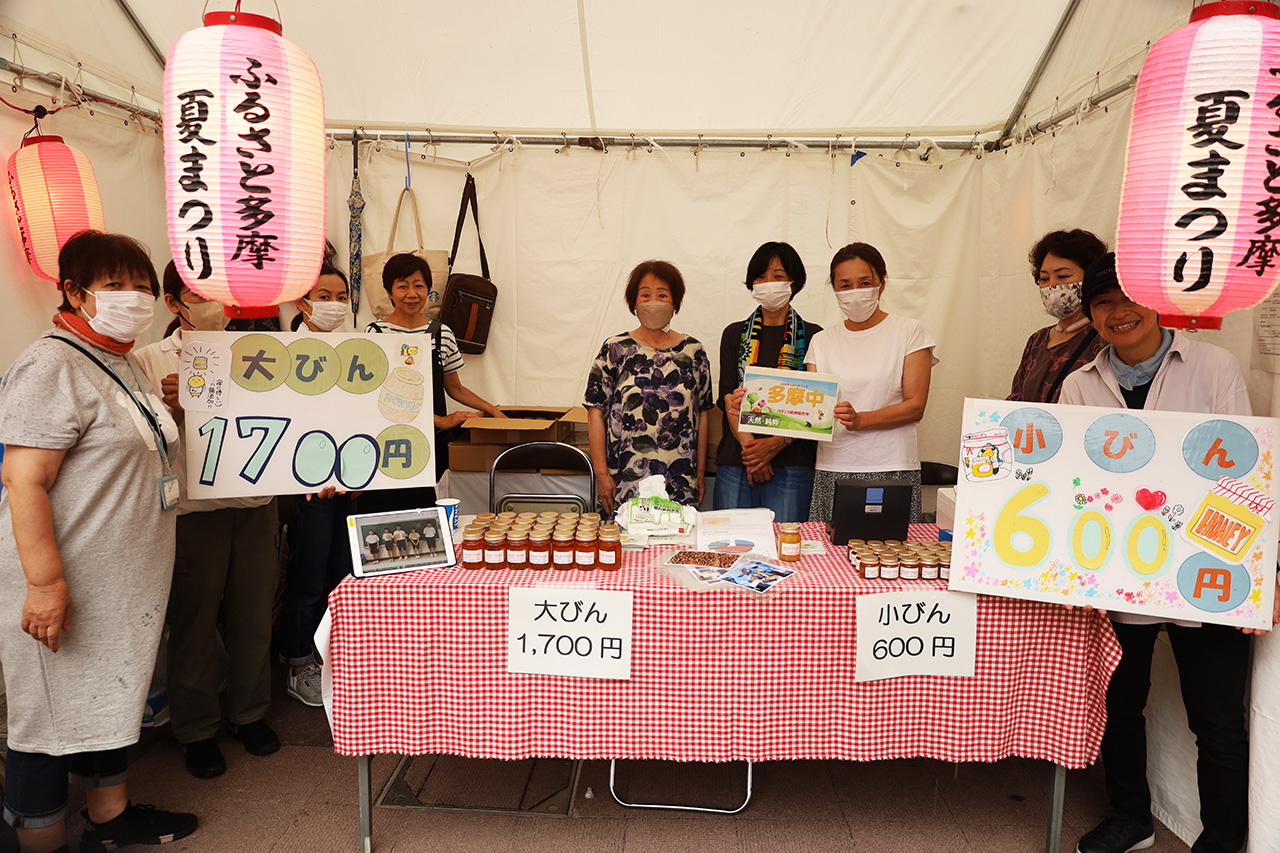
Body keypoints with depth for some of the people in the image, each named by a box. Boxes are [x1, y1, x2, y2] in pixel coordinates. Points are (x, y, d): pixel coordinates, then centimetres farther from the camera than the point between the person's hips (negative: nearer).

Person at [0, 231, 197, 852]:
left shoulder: (120, 363, 12)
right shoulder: (52, 367, -18)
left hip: (124, 580, 10)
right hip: (70, 585, -9)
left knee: (111, 694, 20)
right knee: (55, 709, 4)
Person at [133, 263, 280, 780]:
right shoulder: (150, 361, 0)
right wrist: (169, 407, -20)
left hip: (255, 505, 3)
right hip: (191, 509, -3)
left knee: (253, 617, 12)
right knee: (193, 622, 7)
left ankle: (248, 713, 32)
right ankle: (197, 730, 25)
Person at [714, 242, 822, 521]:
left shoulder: (812, 336, 7)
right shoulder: (735, 334, 14)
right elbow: (729, 397, 3)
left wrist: (777, 443, -16)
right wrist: (749, 446, -12)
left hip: (790, 462, -2)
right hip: (735, 461, 2)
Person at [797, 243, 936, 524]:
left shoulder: (909, 331, 4)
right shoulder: (822, 341, 13)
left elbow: (915, 406, -3)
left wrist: (860, 420, -18)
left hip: (891, 469, -2)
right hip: (832, 469, 2)